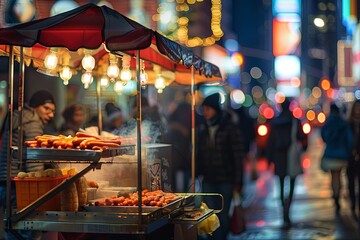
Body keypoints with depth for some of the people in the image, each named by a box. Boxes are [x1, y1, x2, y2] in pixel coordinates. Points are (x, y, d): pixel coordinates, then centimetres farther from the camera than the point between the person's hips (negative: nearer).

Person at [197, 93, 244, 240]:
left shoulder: (231, 129, -5)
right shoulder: (203, 131, 10)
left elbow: (238, 157, -7)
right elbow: (200, 156, 14)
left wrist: (238, 182, -11)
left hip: (225, 181, -4)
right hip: (208, 181, 4)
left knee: (223, 216, 0)